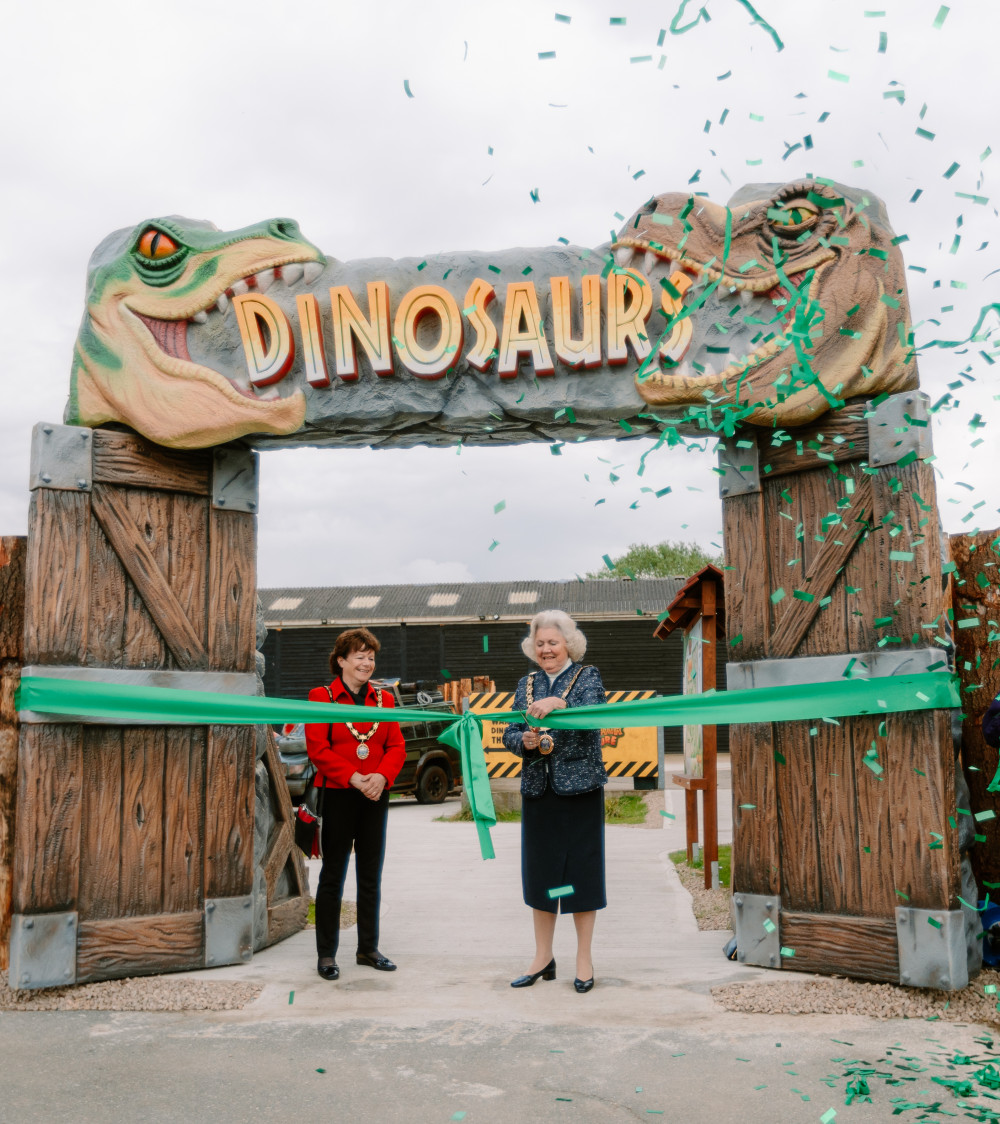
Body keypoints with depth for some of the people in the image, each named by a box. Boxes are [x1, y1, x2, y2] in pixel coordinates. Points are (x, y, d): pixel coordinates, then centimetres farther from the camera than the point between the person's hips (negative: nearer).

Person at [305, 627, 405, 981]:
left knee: (371, 875, 11)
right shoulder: (321, 697, -2)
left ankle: (368, 948, 24)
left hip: (375, 796, 4)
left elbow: (397, 746, 6)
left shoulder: (383, 698, 10)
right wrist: (353, 778, -18)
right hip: (337, 795, -4)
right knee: (333, 875, 3)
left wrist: (382, 776, -13)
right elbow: (317, 749, -10)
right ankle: (326, 954, 13)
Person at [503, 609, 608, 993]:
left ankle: (584, 959, 15)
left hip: (580, 788, -4)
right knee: (539, 871, 8)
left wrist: (559, 704, -36)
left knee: (581, 868, 1)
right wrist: (525, 740, -13)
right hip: (538, 789, 4)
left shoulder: (588, 676, 0)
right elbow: (509, 734, 9)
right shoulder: (527, 684, 11)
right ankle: (543, 958, 21)